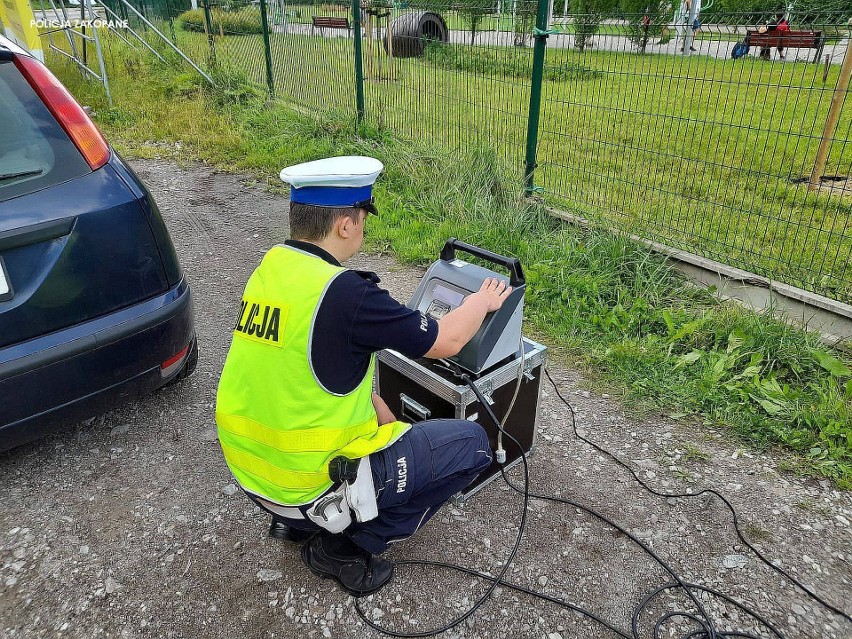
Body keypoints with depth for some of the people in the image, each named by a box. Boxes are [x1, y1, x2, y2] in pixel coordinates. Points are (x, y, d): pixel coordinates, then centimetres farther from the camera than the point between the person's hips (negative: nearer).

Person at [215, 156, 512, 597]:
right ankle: (345, 546, 6)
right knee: (471, 443, 4)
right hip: (312, 483, -8)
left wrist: (377, 409, 12)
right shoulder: (344, 292, -25)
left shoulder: (268, 269, -1)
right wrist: (483, 300, 7)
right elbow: (446, 341, -12)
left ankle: (297, 520, 21)